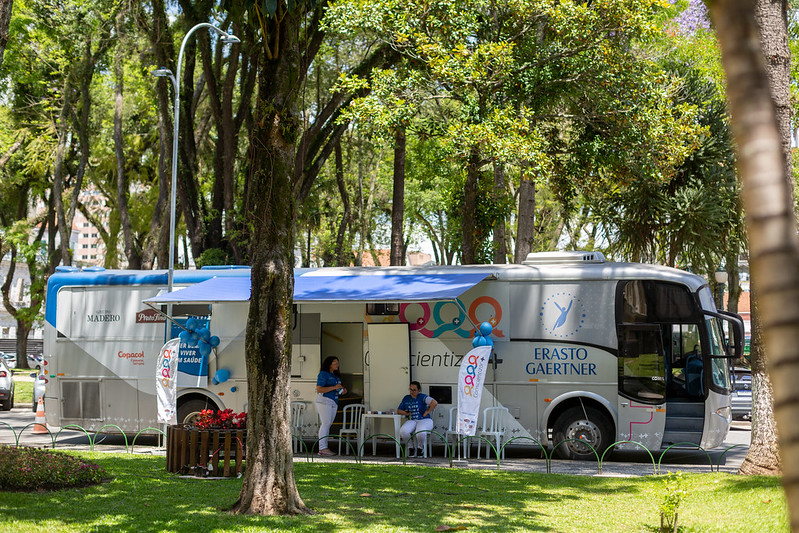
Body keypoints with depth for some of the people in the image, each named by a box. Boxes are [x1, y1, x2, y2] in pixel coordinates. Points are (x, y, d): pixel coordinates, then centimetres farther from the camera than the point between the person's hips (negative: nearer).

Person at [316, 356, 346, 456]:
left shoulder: (335, 375, 20)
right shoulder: (323, 374, -8)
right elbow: (319, 389, -16)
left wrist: (342, 390, 7)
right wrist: (334, 387, -20)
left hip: (334, 402, 9)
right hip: (324, 401, -9)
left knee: (328, 425, 6)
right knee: (325, 424, -12)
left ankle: (324, 447, 7)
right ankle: (322, 449, -13)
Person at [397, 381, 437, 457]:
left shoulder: (422, 397, 0)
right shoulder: (406, 398, 17)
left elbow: (434, 403, -14)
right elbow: (399, 410, 25)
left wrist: (427, 412, -11)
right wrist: (406, 413, 6)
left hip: (425, 420, -4)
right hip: (412, 421, 4)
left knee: (420, 433, -39)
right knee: (403, 431, -30)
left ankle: (420, 448, -4)